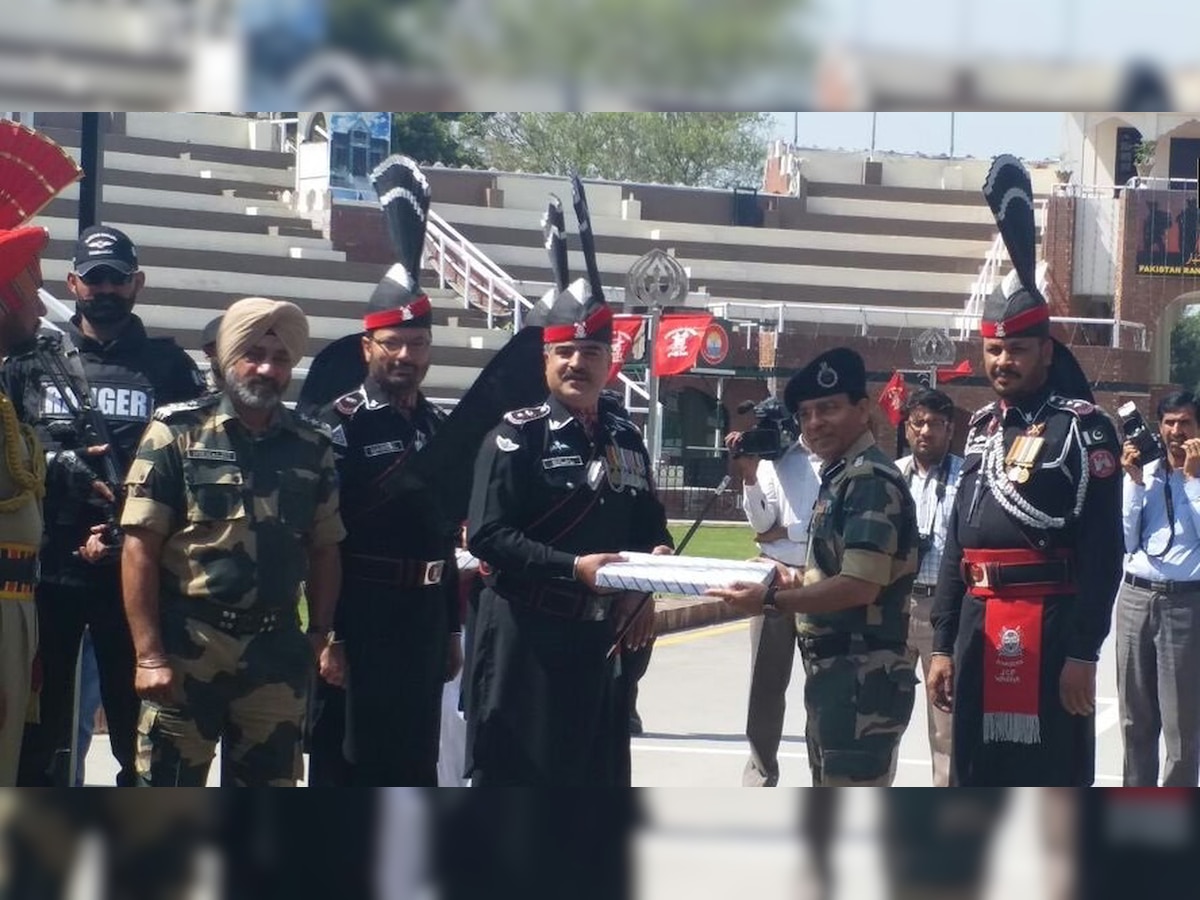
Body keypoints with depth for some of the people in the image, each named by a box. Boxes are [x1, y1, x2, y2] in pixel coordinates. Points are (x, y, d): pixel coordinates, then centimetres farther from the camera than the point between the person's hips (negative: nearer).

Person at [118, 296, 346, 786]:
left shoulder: (311, 448, 10)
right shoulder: (177, 433, -2)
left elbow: (323, 551, 15)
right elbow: (140, 549, -6)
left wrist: (325, 635, 2)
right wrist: (149, 654, -13)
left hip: (277, 651, 4)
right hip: (187, 648, -4)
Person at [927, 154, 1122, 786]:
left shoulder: (1081, 427, -6)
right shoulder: (983, 428, 18)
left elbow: (1102, 548, -12)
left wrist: (1083, 651, -17)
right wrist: (944, 643, 15)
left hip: (1051, 627, -8)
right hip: (980, 625, 8)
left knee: (1055, 774, -7)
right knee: (975, 773, 11)